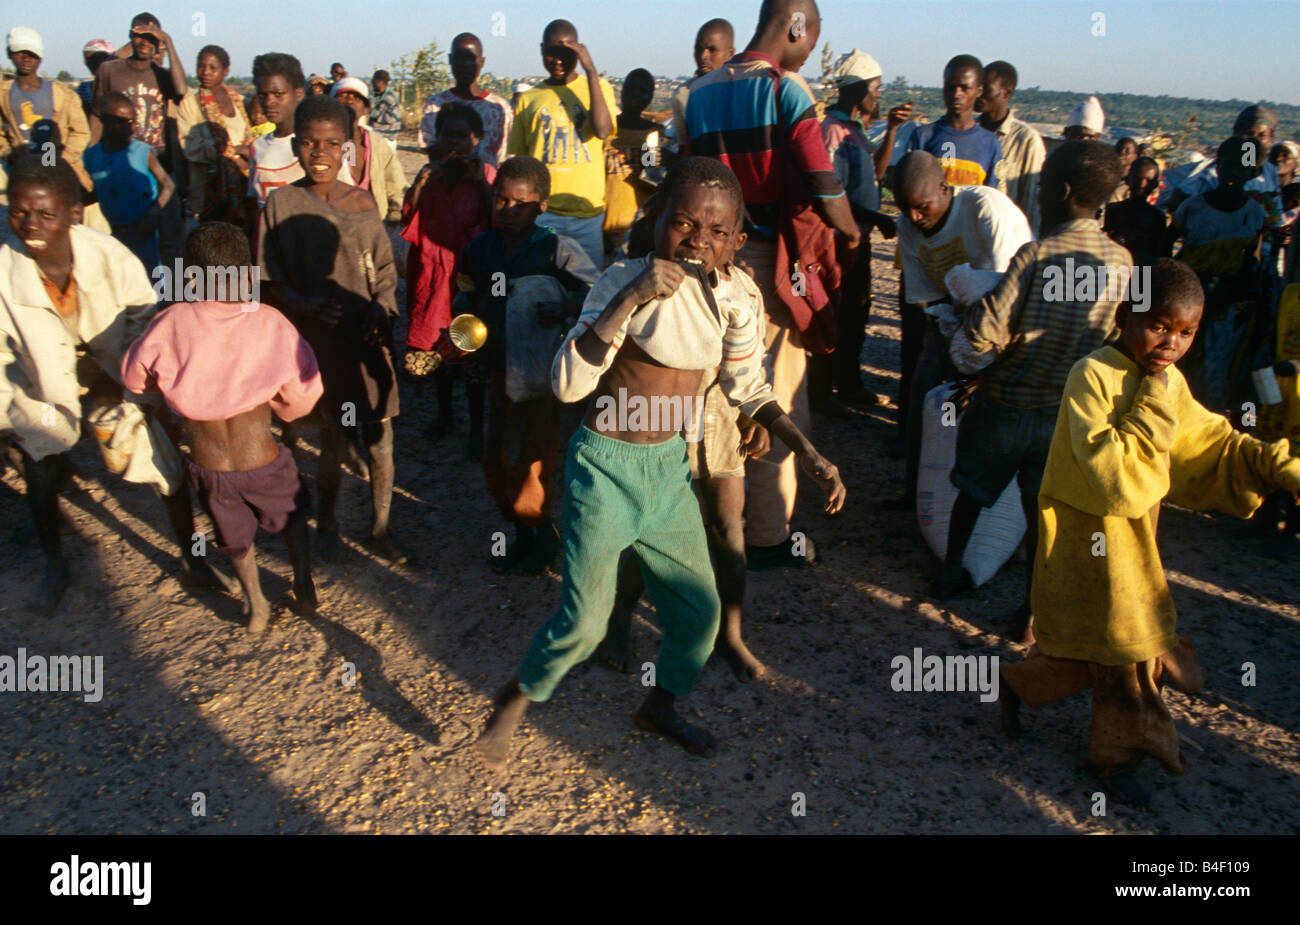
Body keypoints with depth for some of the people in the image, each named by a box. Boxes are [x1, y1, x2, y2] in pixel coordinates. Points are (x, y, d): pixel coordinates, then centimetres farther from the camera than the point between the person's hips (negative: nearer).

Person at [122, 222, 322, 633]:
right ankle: (304, 591, 39)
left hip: (207, 465, 1)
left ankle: (256, 606, 45)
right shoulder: (272, 324, -19)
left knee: (235, 537, 28)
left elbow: (135, 377, 0)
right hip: (262, 458, -1)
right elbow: (302, 397, -10)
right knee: (292, 515, 31)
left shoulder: (172, 323, -18)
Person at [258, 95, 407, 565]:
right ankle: (327, 525, 31)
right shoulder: (281, 203, -4)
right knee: (333, 440, 5)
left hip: (367, 337, 2)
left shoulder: (362, 201, 2)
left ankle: (380, 529, 26)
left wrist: (381, 307, -12)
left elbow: (385, 269, 7)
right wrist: (307, 305, -20)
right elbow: (270, 281, -2)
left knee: (379, 438, 6)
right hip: (315, 340, -2)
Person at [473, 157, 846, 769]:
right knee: (584, 621, -7)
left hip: (670, 468, 5)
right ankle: (513, 702, 23)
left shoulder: (731, 295, -3)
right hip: (606, 467, -5)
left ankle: (659, 707, 39)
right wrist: (630, 298, -34)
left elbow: (749, 389, 11)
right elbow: (568, 384, -27)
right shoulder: (626, 280, -17)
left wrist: (809, 454, 4)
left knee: (700, 609, 10)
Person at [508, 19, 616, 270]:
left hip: (588, 211, 0)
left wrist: (591, 69, -10)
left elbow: (602, 131, -11)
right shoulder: (528, 99, 12)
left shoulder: (598, 87, 9)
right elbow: (516, 160, 14)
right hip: (541, 210, 1)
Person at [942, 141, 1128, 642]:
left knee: (972, 490, 20)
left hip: (1005, 406, -3)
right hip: (1065, 412, 3)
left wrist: (970, 357, -4)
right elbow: (1107, 335, 8)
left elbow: (982, 333, -25)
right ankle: (1032, 611, 19)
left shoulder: (1037, 254, -21)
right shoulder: (1122, 261, -5)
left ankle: (952, 570, 35)